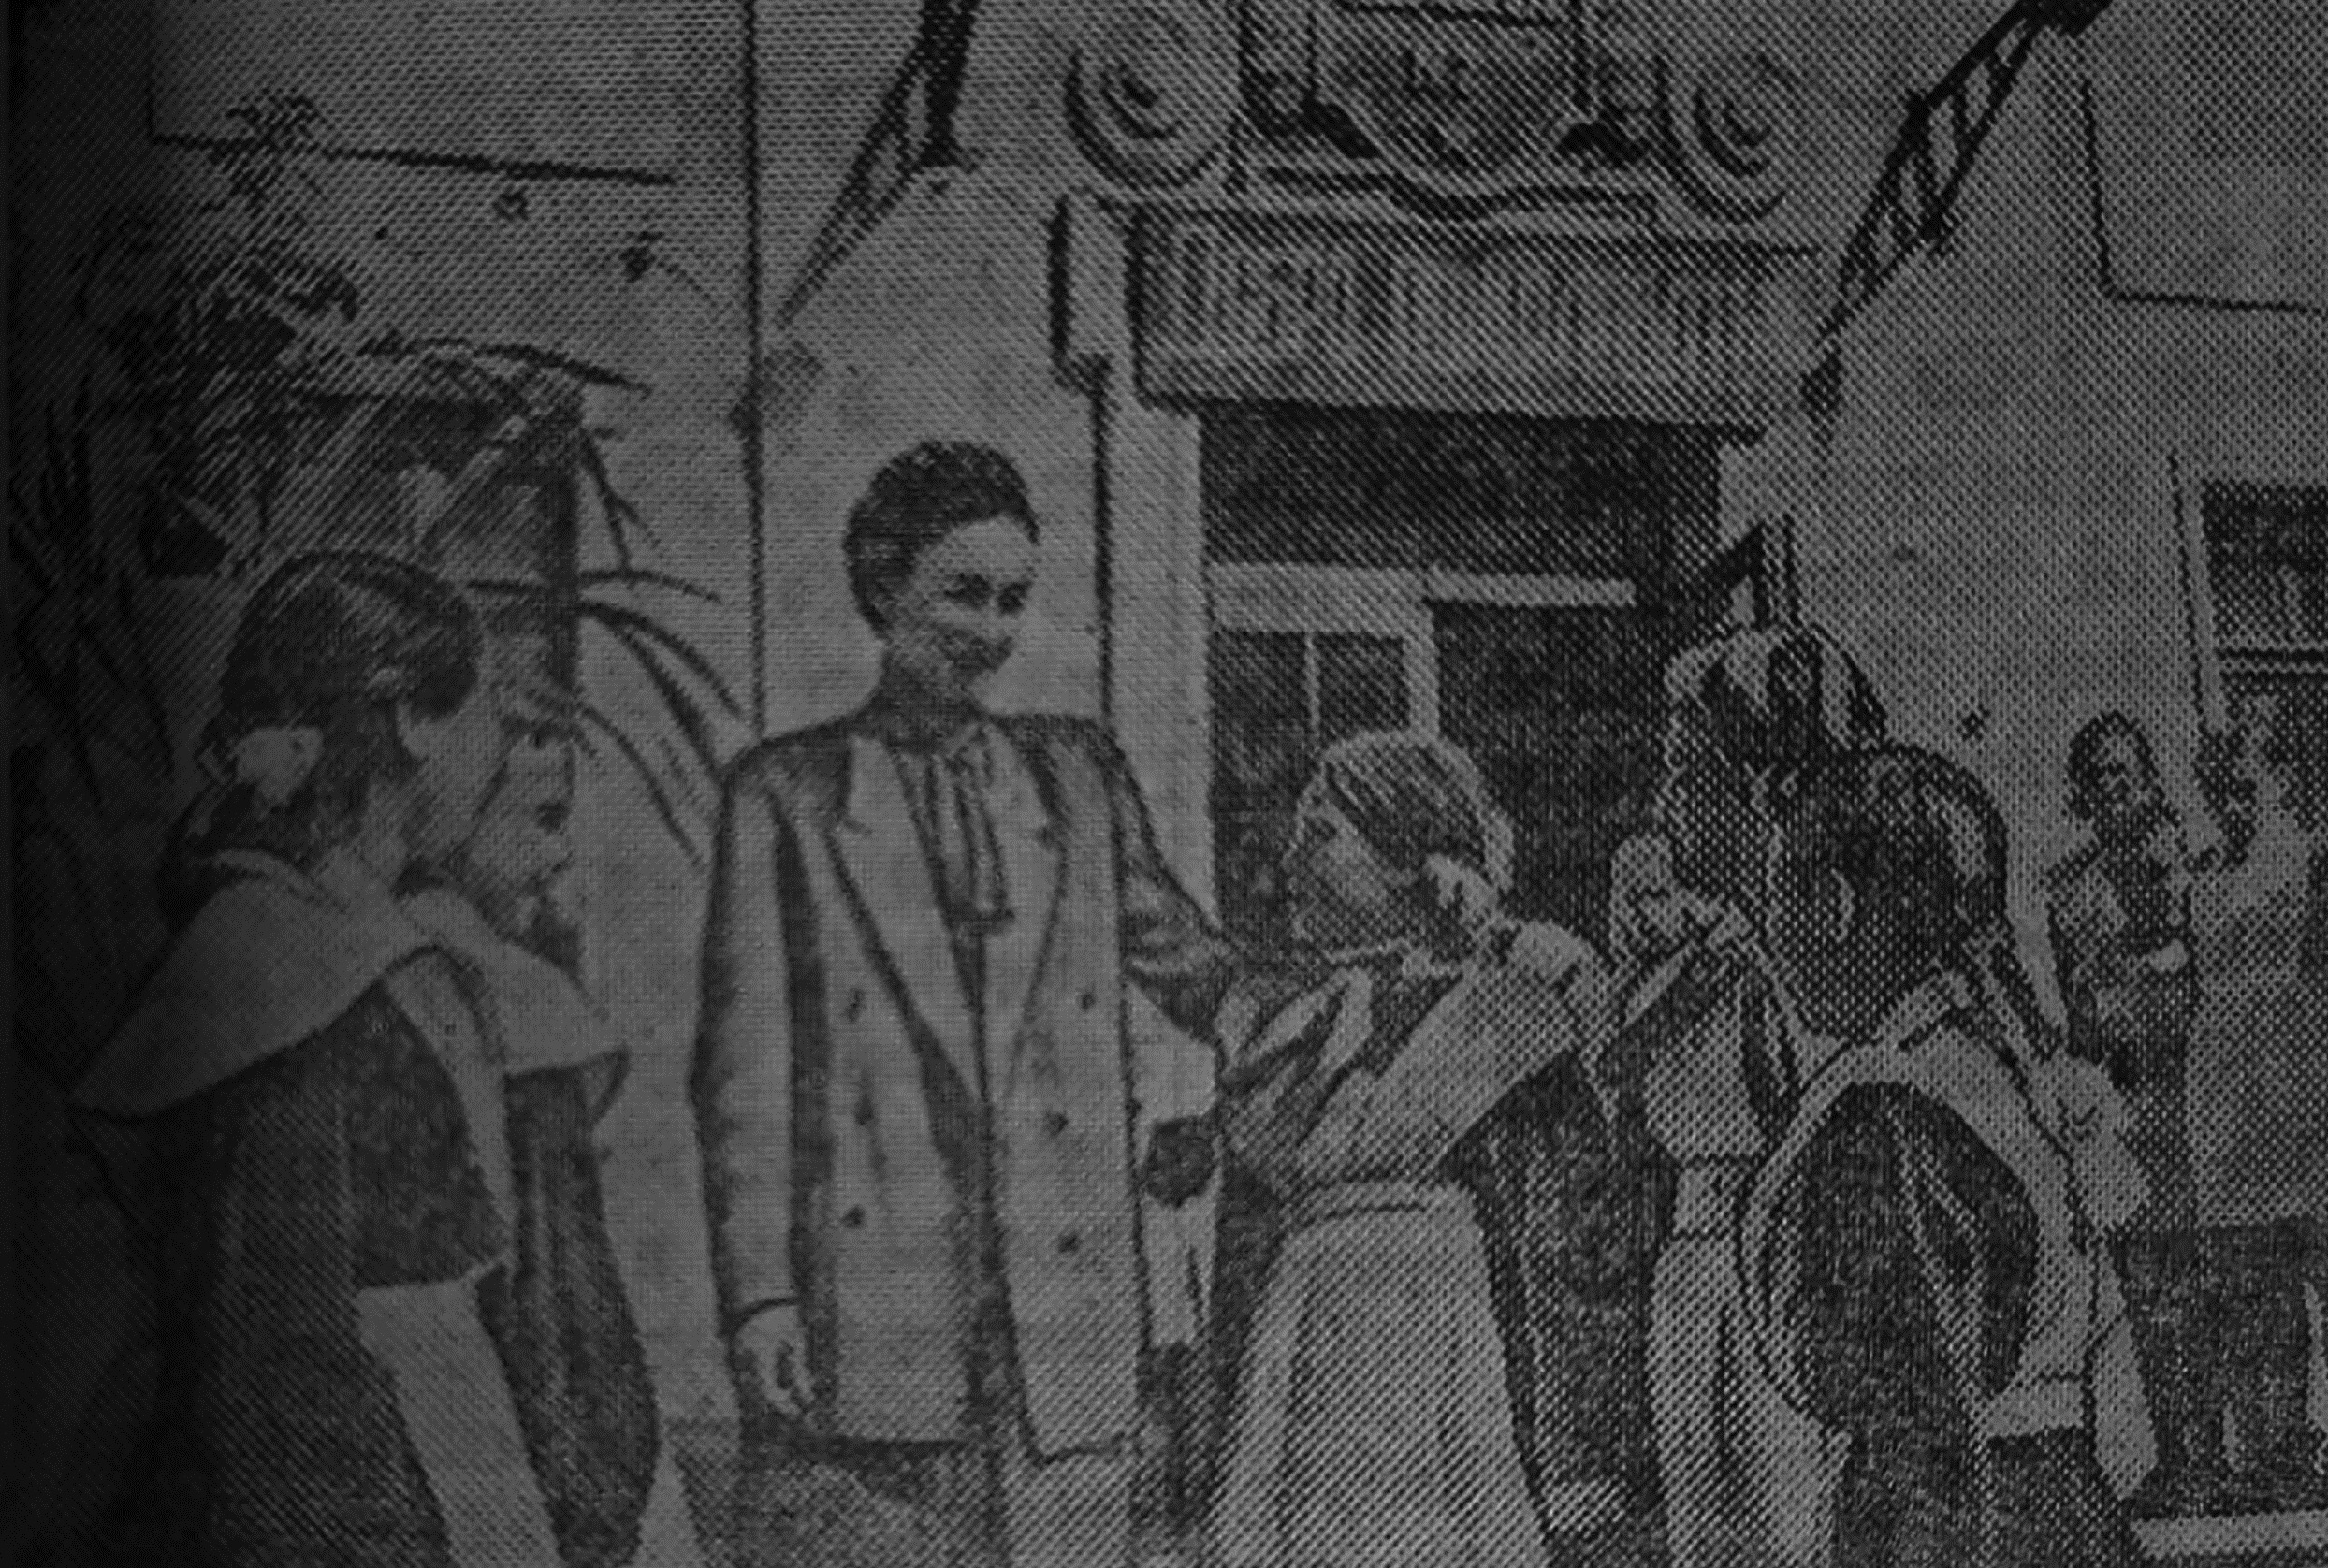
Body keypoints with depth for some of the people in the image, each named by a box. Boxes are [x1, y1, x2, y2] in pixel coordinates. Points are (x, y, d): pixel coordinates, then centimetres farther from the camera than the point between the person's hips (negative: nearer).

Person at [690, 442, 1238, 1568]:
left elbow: (1200, 977, 26)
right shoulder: (787, 794, 7)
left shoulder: (1078, 778, 14)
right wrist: (758, 1293, -4)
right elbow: (744, 1065, 2)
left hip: (1067, 1324, 2)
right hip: (866, 1334, -2)